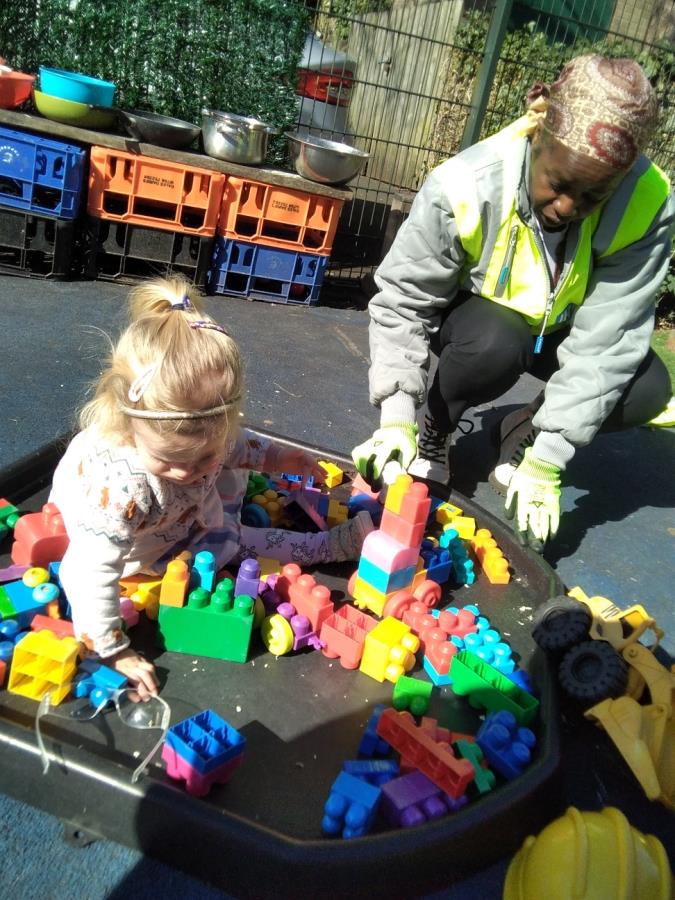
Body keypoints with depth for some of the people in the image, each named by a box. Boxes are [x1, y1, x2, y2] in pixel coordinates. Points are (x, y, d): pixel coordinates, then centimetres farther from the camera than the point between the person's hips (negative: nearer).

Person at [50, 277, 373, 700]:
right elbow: (90, 572, -41)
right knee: (228, 545, -4)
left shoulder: (201, 429, -33)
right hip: (140, 545, -5)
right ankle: (334, 544, 14)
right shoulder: (119, 490, -49)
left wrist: (275, 456, -3)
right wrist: (112, 651, -35)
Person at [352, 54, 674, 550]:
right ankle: (434, 430, -4)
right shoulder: (465, 186, -31)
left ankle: (521, 434, 6)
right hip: (476, 318, -2)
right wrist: (398, 415, -36)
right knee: (494, 344, -37)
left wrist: (546, 460, -30)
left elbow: (607, 339, -28)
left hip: (562, 330, 3)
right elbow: (402, 303, -25)